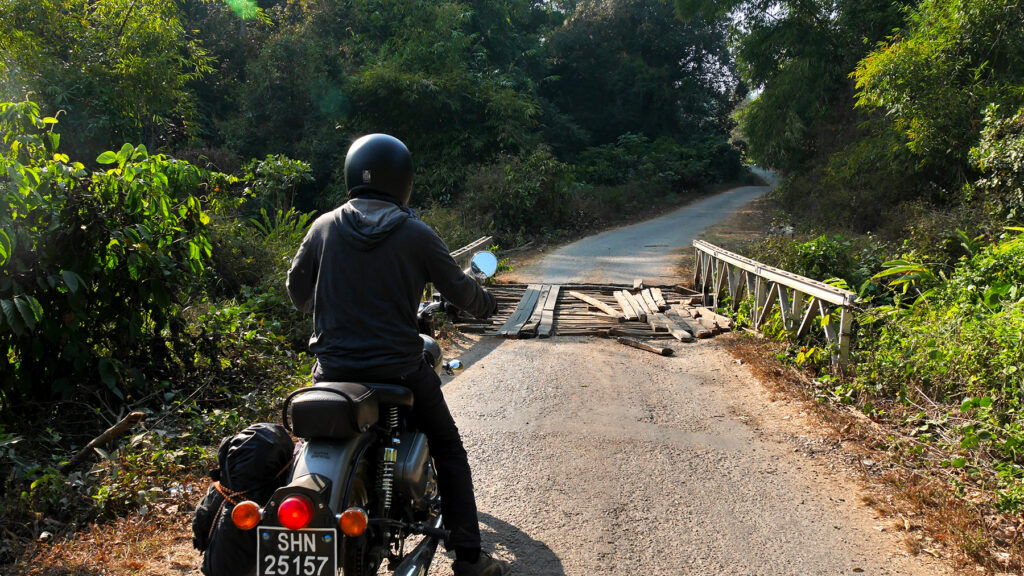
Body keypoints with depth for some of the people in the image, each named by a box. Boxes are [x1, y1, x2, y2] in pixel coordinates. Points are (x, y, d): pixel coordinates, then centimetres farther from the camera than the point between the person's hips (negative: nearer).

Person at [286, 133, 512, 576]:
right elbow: (457, 289, 2)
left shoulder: (323, 227, 0)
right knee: (448, 450, 15)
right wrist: (485, 303, 24)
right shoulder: (416, 235, -8)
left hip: (333, 368, 3)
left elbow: (297, 287, 13)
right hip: (398, 368, -2)